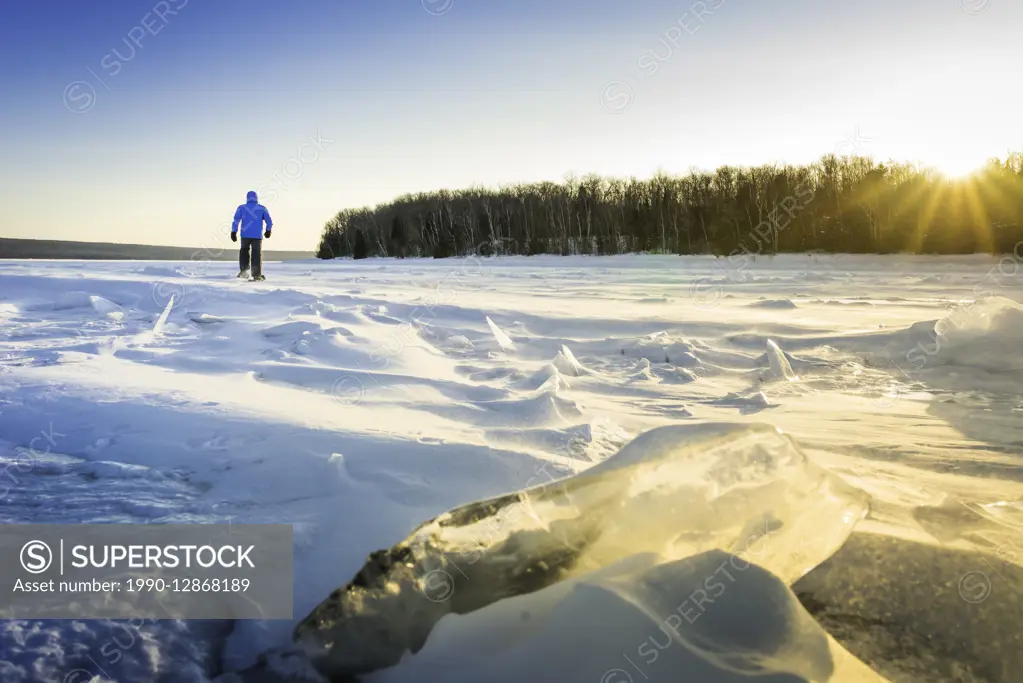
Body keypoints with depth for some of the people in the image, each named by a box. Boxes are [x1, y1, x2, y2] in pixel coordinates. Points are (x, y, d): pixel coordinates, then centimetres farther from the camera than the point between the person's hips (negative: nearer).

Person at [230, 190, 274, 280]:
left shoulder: (242, 208, 5)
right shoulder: (262, 208, 6)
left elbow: (236, 220, -4)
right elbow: (269, 221, 4)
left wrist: (234, 232, -2)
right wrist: (268, 231, 20)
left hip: (245, 235, 1)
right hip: (258, 235, -1)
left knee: (244, 250, 22)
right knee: (257, 254, 5)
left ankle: (244, 269, 7)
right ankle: (257, 275, -1)